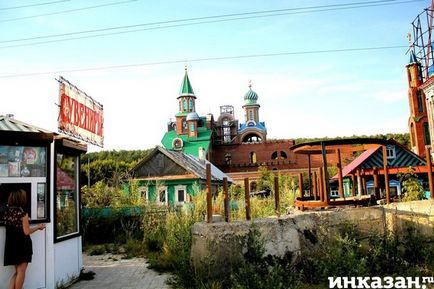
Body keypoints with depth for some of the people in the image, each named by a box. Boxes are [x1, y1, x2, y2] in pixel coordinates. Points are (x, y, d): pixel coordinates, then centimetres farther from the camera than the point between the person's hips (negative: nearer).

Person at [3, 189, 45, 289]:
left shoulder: (7, 212, 4)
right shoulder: (23, 214, -15)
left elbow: (11, 228, 9)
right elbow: (26, 232, -14)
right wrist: (38, 227, 1)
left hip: (11, 245, 7)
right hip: (22, 245, -6)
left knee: (17, 271, 18)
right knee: (21, 272, 5)